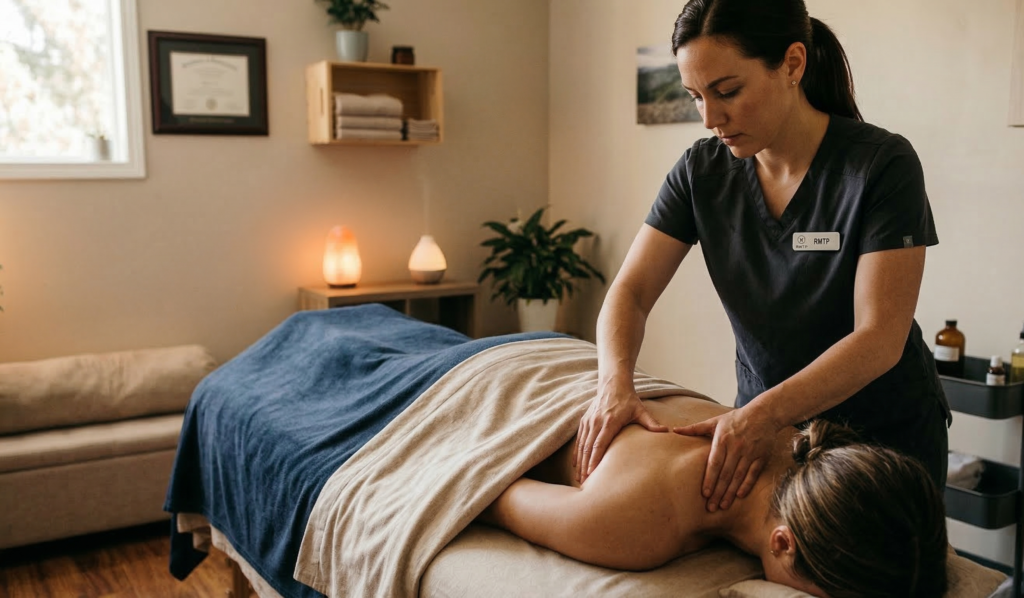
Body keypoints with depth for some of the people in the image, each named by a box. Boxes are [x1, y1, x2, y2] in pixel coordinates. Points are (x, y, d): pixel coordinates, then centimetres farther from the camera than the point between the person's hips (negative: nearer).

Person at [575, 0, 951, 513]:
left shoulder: (882, 164, -21)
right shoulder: (702, 171, -9)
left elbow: (880, 339, -25)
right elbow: (630, 291, -10)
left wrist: (763, 413, -38)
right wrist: (615, 383, -30)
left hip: (886, 433, -3)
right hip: (764, 427, 4)